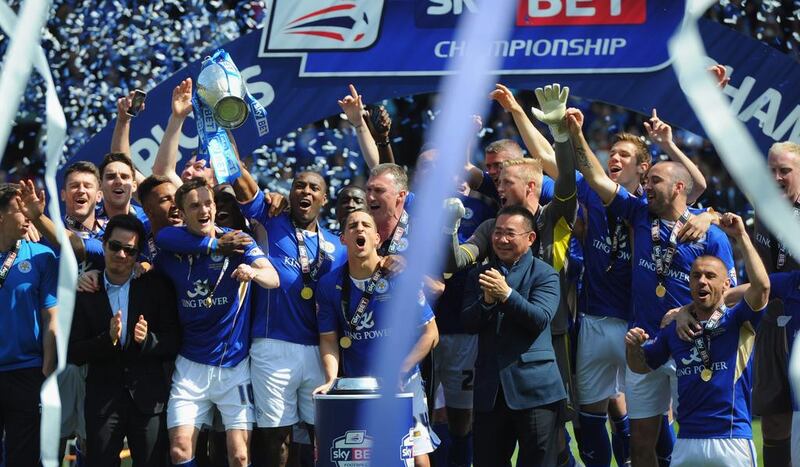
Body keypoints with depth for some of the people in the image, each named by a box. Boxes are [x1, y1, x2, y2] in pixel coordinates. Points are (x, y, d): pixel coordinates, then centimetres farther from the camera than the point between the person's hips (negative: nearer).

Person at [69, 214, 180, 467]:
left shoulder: (156, 286, 1)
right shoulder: (85, 292, 2)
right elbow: (74, 354, -2)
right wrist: (107, 339, -19)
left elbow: (173, 344, 1)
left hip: (149, 398, 0)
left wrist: (148, 340, -18)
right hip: (103, 397, 0)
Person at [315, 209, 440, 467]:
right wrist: (332, 379, -14)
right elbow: (329, 339, 3)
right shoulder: (330, 284, -1)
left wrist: (398, 372, -13)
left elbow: (430, 333, -5)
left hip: (404, 383, -2)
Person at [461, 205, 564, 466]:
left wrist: (506, 294, -26)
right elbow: (468, 324, 3)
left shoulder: (544, 275, 0)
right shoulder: (480, 275, 13)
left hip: (533, 387, -4)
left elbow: (541, 319, -14)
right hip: (490, 388, 4)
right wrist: (487, 301, -17)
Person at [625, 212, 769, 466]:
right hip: (686, 442, 4)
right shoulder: (675, 328, 10)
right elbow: (641, 366, 21)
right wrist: (633, 347, -2)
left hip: (733, 440, -4)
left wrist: (741, 236, -17)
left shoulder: (738, 322, -1)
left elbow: (761, 286, -20)